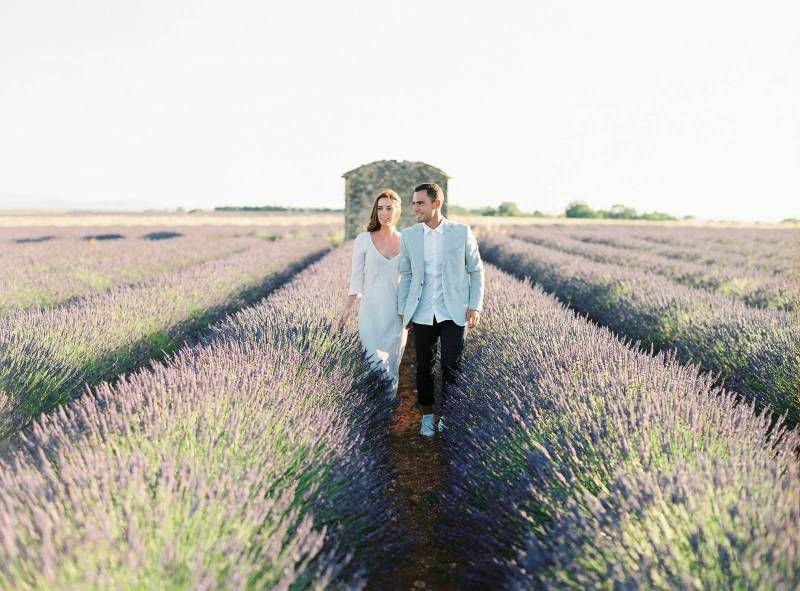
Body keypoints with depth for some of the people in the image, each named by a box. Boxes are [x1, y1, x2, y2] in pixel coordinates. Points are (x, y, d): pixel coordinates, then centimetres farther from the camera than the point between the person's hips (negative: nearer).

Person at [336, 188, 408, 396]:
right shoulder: (364, 239, -2)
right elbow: (356, 278, 0)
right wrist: (347, 309, -4)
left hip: (397, 314, 2)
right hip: (371, 312, -2)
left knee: (392, 367, 9)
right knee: (375, 365, -6)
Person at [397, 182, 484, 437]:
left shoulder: (462, 232, -3)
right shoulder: (408, 235, 4)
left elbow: (476, 271, 3)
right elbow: (406, 275, 10)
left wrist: (475, 306, -4)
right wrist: (402, 310, 7)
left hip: (454, 313, -2)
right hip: (422, 315, 2)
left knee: (451, 366, -1)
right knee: (424, 366, 9)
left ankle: (447, 416, 17)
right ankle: (427, 414, 27)